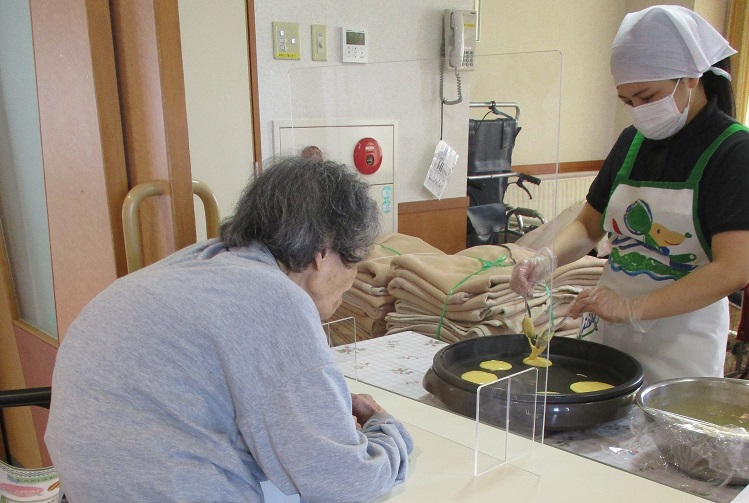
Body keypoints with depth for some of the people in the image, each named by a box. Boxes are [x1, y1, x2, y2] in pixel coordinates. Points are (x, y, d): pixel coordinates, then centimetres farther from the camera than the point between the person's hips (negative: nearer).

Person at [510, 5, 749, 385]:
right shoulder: (632, 142, 6)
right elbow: (588, 226, 12)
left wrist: (632, 308, -25)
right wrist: (548, 259, -8)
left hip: (681, 343, -4)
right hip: (608, 334, 5)